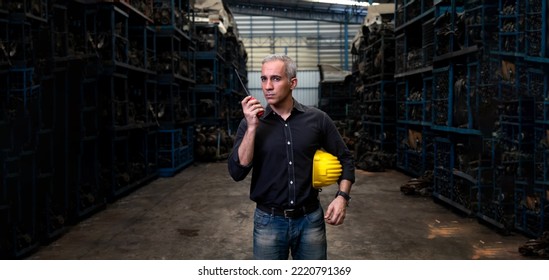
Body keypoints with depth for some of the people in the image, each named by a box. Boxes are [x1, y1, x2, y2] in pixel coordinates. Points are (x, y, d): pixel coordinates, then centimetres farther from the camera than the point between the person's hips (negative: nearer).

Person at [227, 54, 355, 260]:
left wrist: (342, 196, -7)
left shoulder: (317, 119, -2)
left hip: (310, 219, 1)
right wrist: (252, 127, -18)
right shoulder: (251, 123, -3)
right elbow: (237, 172, -12)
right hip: (269, 221, 0)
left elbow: (344, 158, 7)